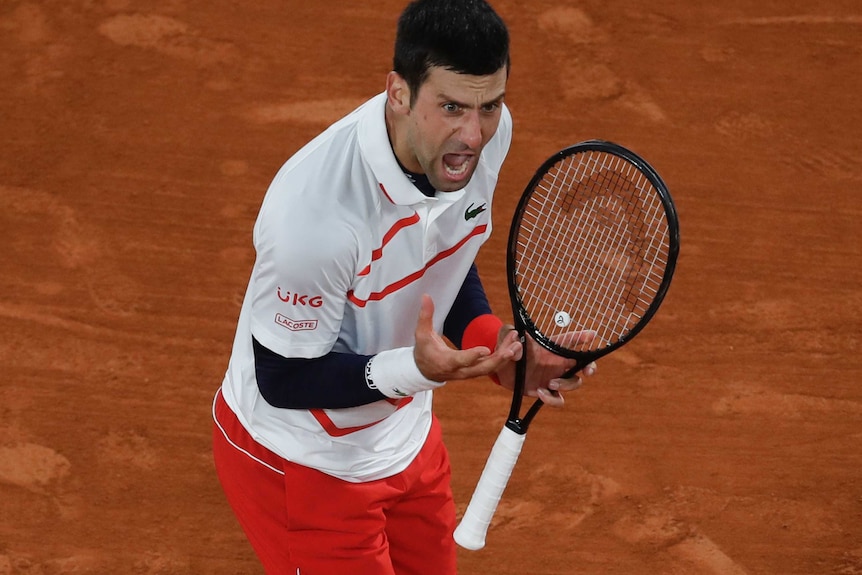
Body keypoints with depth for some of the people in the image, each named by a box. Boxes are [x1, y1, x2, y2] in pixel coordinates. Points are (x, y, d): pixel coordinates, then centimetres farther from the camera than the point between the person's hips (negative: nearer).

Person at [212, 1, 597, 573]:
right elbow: (284, 378, -25)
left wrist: (496, 343, -13)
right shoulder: (316, 210, -38)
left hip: (407, 436, 7)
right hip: (302, 462, -7)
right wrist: (415, 368, -39)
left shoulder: (487, 133, -15)